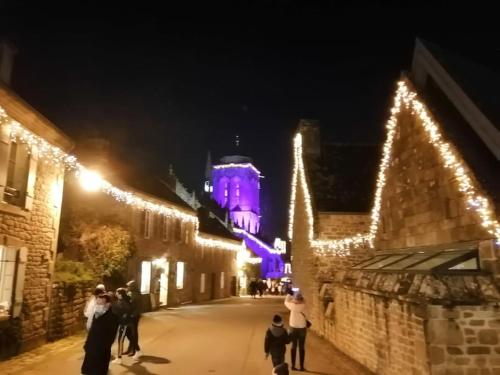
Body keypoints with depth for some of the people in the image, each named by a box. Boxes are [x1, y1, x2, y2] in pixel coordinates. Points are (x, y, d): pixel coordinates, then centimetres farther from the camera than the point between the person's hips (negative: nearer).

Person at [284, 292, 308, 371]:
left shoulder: (292, 305, -13)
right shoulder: (303, 305, -15)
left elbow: (286, 302, 9)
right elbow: (303, 301, 10)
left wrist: (289, 295, 23)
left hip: (293, 328, 1)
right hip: (302, 328, -1)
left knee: (294, 346, 12)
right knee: (301, 347, 8)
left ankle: (293, 365, 17)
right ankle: (302, 366, 10)